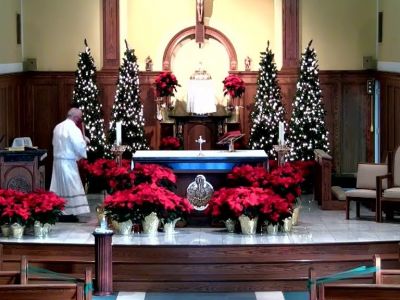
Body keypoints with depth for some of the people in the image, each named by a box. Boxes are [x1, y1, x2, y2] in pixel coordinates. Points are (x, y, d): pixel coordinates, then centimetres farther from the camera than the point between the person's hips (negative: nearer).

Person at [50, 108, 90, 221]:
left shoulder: (58, 127, 9)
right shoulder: (73, 129, -16)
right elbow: (80, 146, -19)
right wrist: (84, 140, 2)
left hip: (57, 160, 8)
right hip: (68, 162, -8)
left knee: (60, 187, 11)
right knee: (70, 188, -2)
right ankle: (69, 214, -1)